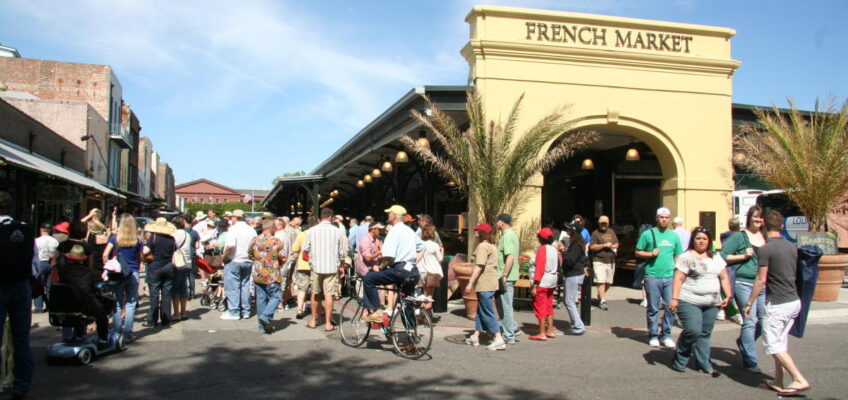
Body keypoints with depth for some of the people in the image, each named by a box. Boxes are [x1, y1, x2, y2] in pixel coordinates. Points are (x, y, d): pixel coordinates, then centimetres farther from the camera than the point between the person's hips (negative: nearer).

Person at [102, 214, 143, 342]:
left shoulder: (115, 238, -2)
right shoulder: (137, 240, 0)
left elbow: (105, 255, -9)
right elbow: (141, 257, 6)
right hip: (133, 273, 0)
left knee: (117, 304, 7)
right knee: (131, 304, 5)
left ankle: (116, 333, 9)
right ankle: (128, 334, 6)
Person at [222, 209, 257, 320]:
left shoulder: (233, 229, -12)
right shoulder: (252, 230, 8)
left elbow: (230, 246, -23)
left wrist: (224, 256, -9)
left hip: (234, 261, -6)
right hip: (248, 261, 6)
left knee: (233, 288, 1)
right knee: (245, 286, 12)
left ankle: (234, 312, 3)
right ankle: (245, 311, 15)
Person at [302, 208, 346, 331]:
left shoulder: (312, 230, -3)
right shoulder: (337, 230, -4)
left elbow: (305, 248, 3)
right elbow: (342, 252, 0)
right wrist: (342, 266, 13)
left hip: (316, 266, 1)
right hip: (332, 267, -1)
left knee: (315, 293, 15)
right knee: (329, 294, 0)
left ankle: (313, 320, 24)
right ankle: (328, 323, 1)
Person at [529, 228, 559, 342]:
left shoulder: (542, 249, -16)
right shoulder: (554, 249, 8)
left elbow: (539, 268, -20)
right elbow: (558, 266, 12)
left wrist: (534, 285, -19)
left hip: (543, 282, -8)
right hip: (552, 281, 8)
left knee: (540, 308, -2)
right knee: (549, 307, 17)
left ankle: (542, 334, 0)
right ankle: (550, 331, 22)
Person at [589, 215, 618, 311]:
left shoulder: (611, 232, 15)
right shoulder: (595, 233, -3)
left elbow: (616, 242, 26)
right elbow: (592, 247, -11)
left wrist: (615, 246, 2)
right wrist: (604, 245, -17)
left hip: (611, 261, 6)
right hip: (599, 261, -6)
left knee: (608, 282, 9)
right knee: (601, 281, -13)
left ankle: (600, 296, 31)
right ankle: (603, 301, -11)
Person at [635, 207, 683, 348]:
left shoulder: (674, 236, 11)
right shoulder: (648, 234, 1)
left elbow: (678, 256, 15)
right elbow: (638, 252, 4)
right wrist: (651, 254, -13)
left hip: (670, 277, 3)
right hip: (652, 277, -3)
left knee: (671, 307, 2)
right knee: (653, 308, 4)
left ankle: (666, 335, 16)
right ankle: (653, 335, 16)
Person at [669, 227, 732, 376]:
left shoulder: (716, 257, 16)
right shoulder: (686, 257, -2)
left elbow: (724, 278, 17)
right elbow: (678, 279, -8)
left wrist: (728, 296, 5)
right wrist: (674, 298, -16)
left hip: (712, 304, 5)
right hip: (689, 302, -5)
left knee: (705, 334, 6)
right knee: (693, 331, -15)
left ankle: (704, 364, 16)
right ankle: (679, 361, 4)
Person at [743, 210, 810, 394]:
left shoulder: (765, 250, -15)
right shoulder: (792, 247, 8)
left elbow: (761, 280, -15)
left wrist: (749, 303, -7)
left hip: (777, 304, -8)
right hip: (794, 301, 8)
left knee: (773, 345, -1)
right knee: (780, 343, 15)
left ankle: (800, 380, -6)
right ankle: (778, 382, 19)